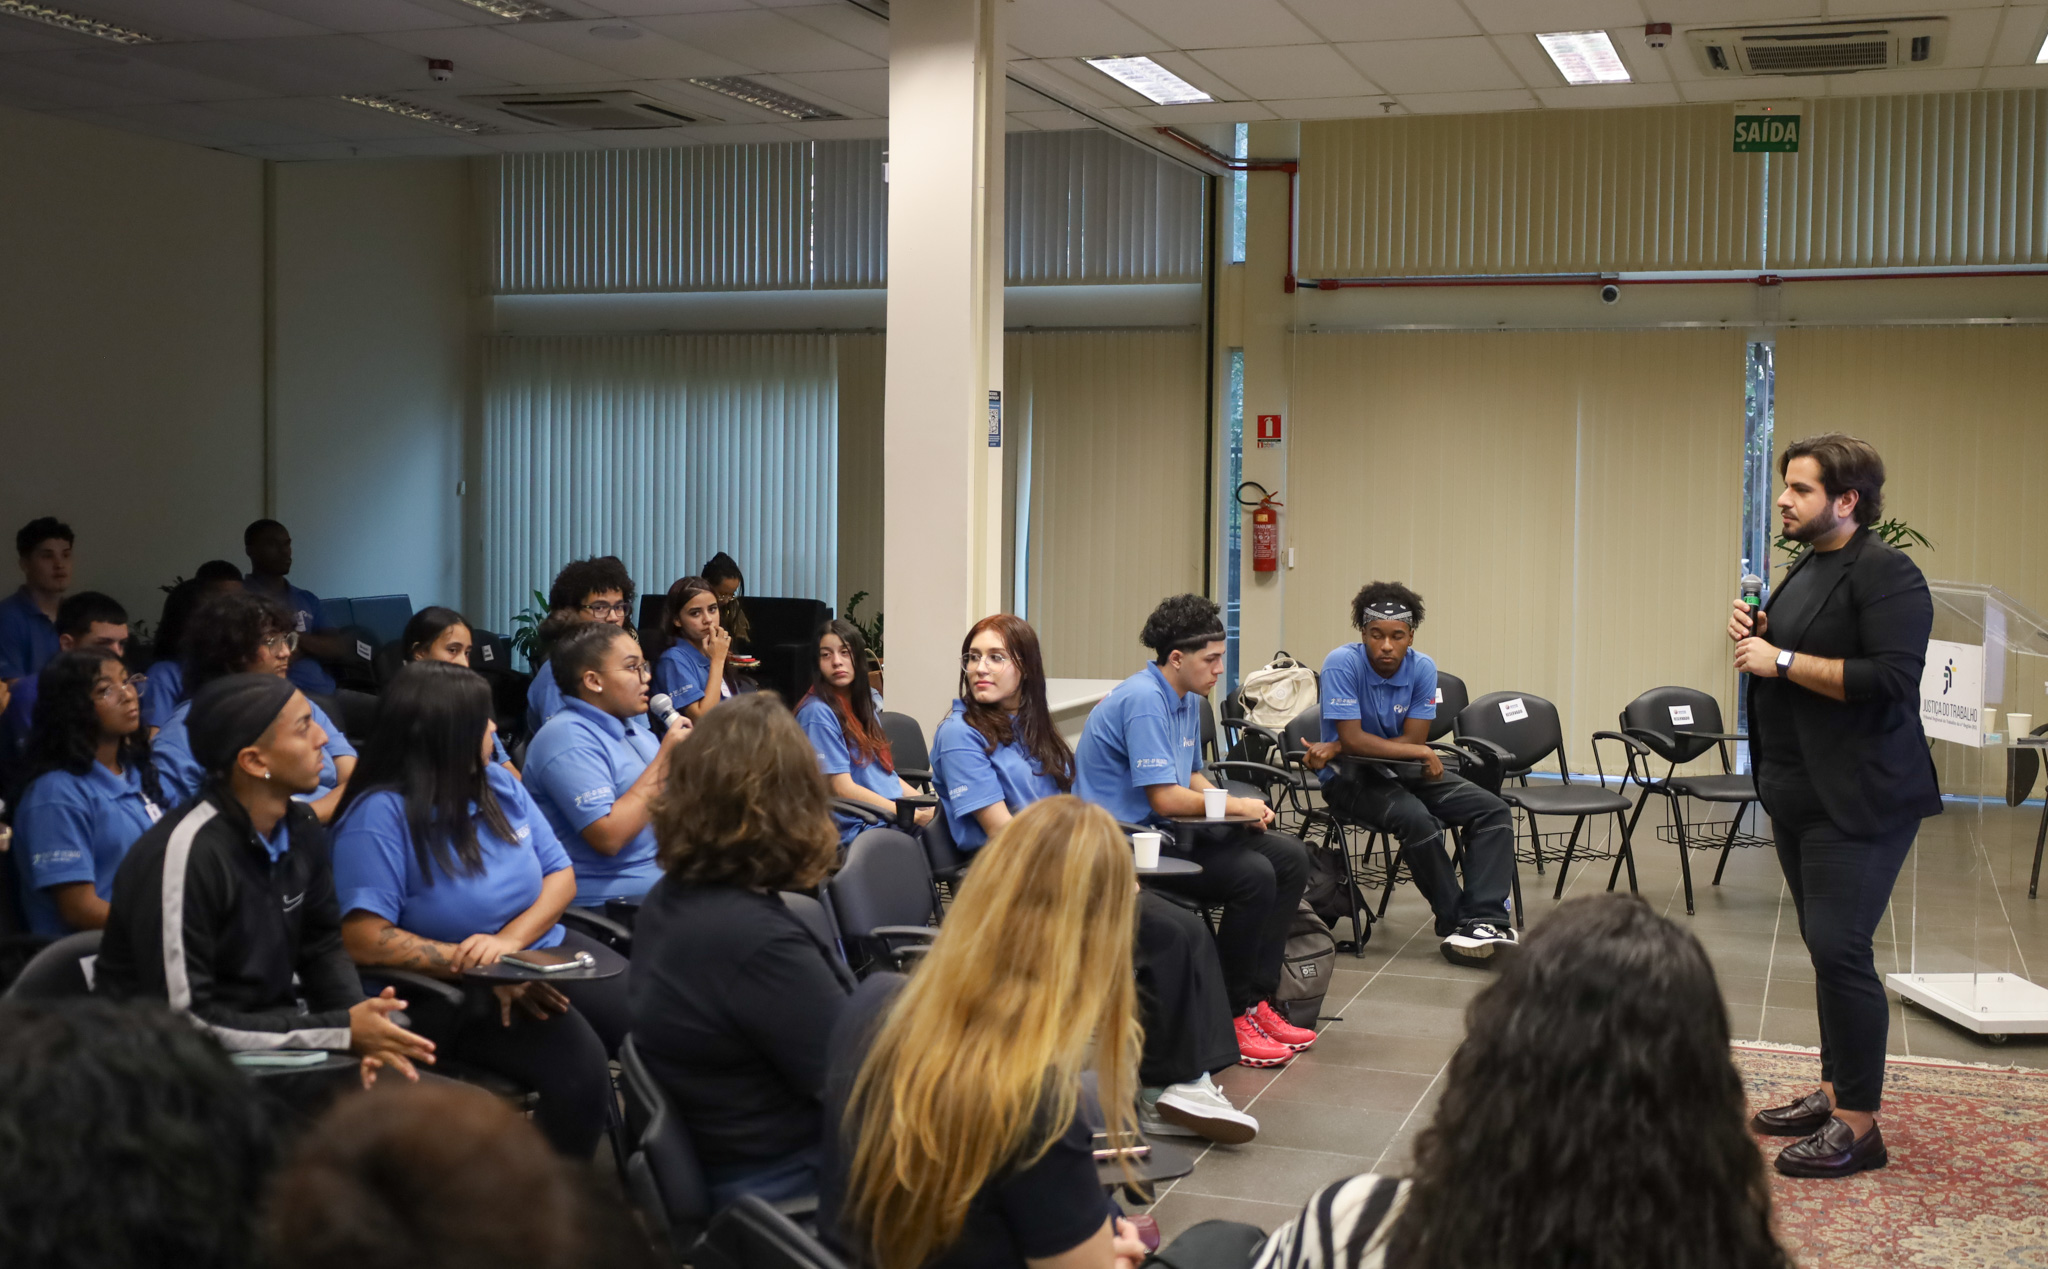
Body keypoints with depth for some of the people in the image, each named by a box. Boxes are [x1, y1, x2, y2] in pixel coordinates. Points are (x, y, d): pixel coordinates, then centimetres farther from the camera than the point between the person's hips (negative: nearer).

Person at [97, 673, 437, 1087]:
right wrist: (343, 1030, -22)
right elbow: (185, 1020, -24)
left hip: (271, 1038, 7)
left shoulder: (301, 826, 1)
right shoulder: (184, 854, -24)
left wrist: (360, 1022, -12)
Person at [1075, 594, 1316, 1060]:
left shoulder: (1188, 699, 13)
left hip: (1167, 830, 10)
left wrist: (1244, 809, 3)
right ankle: (1231, 1015, -10)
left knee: (1290, 856, 2)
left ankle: (1256, 999, 3)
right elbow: (1165, 798, -24)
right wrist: (1236, 807, -9)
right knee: (1253, 875, -25)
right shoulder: (1144, 700, -19)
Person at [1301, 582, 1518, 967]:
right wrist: (1419, 753, -21)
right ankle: (1454, 924, -17)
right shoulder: (1342, 664, -17)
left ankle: (1483, 920, -25)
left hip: (1405, 773, 6)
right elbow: (1352, 739, -22)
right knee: (1416, 820, -34)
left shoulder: (1423, 668, -5)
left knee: (1492, 811, -12)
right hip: (1350, 777, -6)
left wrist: (1334, 748, -20)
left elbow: (1414, 739, -11)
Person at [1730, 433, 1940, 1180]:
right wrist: (1755, 635, 5)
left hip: (1859, 800, -9)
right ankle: (1833, 1093, 24)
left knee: (1839, 949, -11)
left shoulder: (1887, 576, -14)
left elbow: (1891, 679, -25)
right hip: (1797, 794, 9)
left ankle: (1858, 1126, -4)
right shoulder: (1805, 569, 15)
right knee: (1824, 948, 15)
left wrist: (1781, 660, -20)